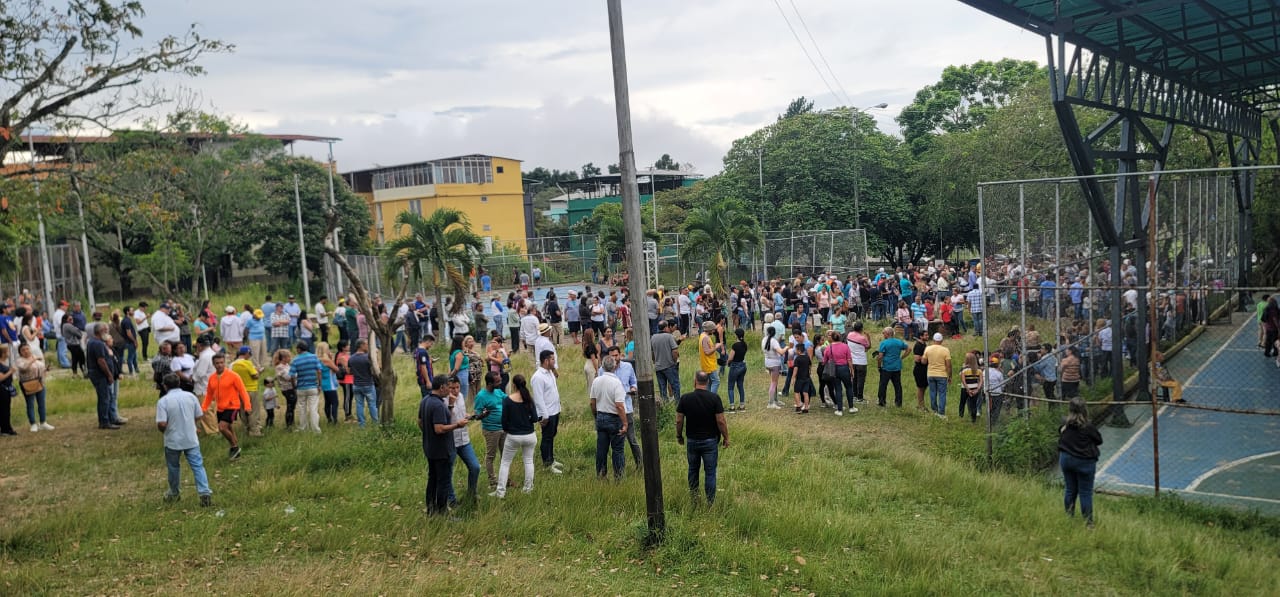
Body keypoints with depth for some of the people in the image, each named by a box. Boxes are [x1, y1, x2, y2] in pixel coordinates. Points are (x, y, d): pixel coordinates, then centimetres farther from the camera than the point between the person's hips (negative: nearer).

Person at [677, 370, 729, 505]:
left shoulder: (685, 398, -9)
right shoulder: (714, 398, -14)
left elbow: (679, 420, -4)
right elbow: (721, 421, -13)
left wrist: (679, 436, 12)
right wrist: (726, 437, 0)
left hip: (692, 440, 2)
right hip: (710, 441, -2)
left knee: (693, 468, 21)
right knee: (710, 471, 7)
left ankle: (693, 494, 32)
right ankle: (710, 501, 12)